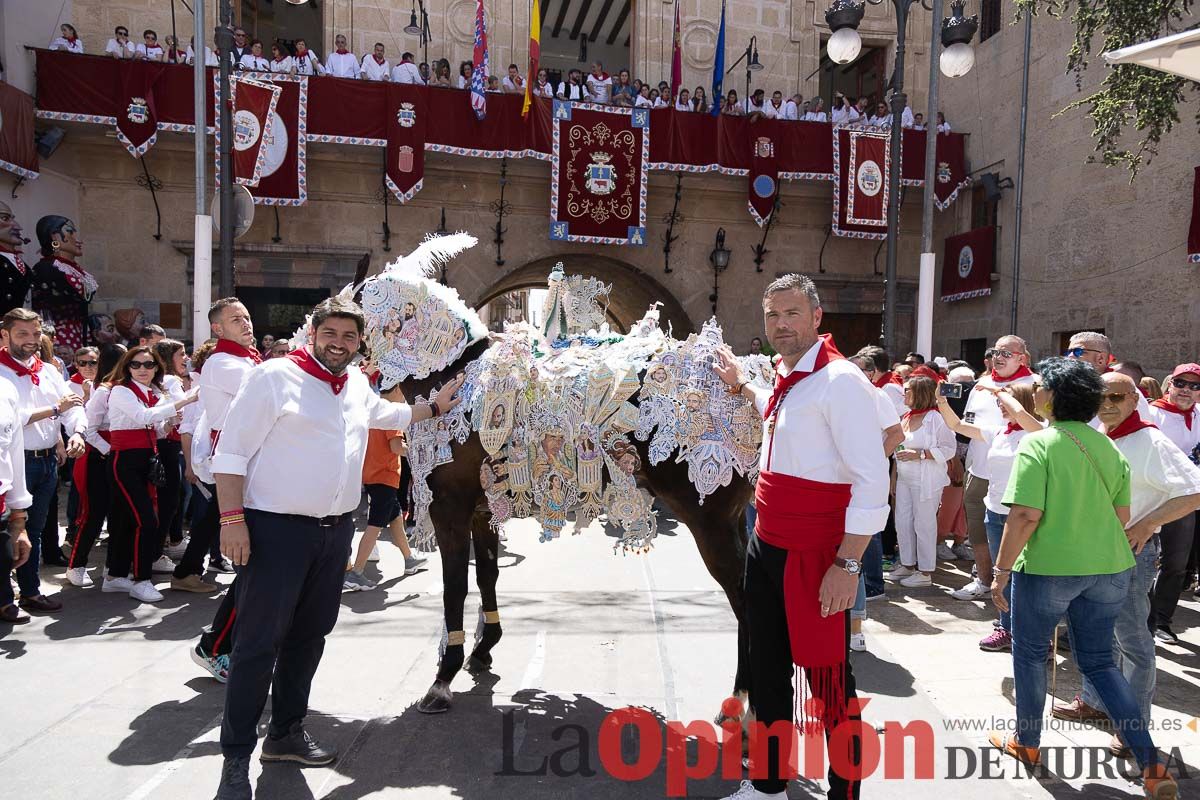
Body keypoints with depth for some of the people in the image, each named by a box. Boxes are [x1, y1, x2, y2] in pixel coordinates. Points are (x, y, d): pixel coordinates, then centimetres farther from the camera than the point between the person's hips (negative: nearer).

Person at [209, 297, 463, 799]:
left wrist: (435, 406, 29)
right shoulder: (275, 376, -9)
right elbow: (232, 452, -11)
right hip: (276, 529, -7)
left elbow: (389, 415, 35)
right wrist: (232, 518, -17)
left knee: (308, 636, 16)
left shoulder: (358, 385, 12)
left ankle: (286, 733, 31)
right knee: (259, 642, -2)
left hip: (336, 530, 7)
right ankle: (236, 757, 10)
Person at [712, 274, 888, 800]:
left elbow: (872, 480, -21)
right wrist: (740, 385, 32)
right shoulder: (786, 379, 10)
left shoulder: (839, 381, -16)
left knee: (828, 679, 4)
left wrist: (847, 565, -23)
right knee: (767, 670, 19)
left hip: (814, 558, -9)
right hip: (766, 546, 9)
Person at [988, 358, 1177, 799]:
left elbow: (1025, 516, -21)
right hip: (1110, 568, 6)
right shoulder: (1108, 446, 5)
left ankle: (1027, 743, 30)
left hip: (1048, 567, -6)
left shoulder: (1039, 444, -16)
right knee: (1098, 660, 18)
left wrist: (1002, 570, -14)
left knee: (1030, 653, 15)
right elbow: (1122, 515, 10)